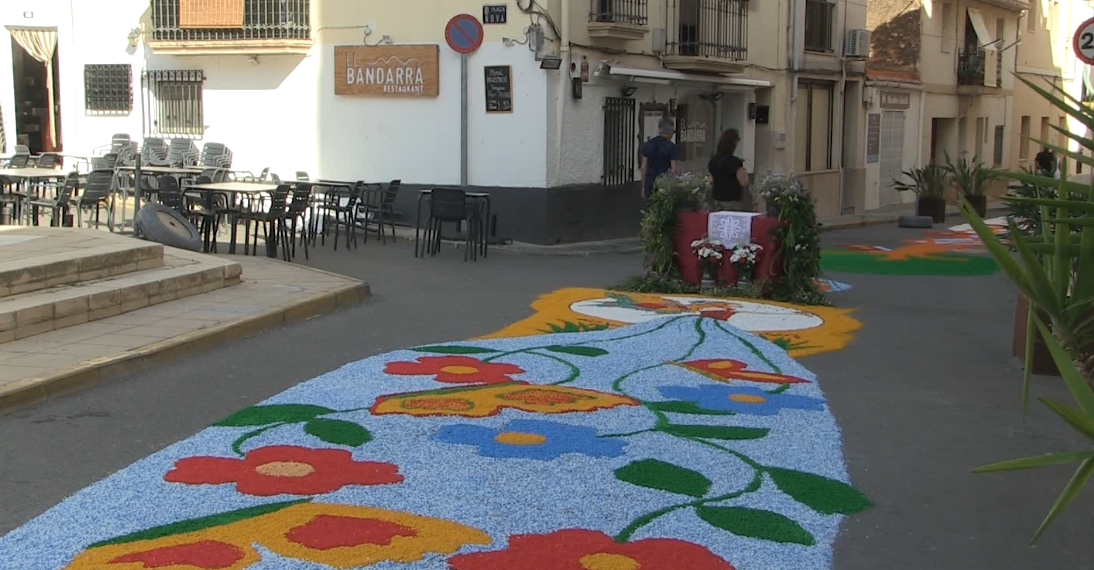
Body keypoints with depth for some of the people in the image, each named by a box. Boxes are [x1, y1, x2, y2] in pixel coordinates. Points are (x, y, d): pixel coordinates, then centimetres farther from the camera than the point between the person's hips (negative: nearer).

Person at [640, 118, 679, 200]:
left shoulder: (648, 144, 5)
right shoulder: (671, 146, -8)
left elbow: (644, 167, 6)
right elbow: (673, 169, -10)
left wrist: (643, 187, 12)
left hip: (650, 185, 4)